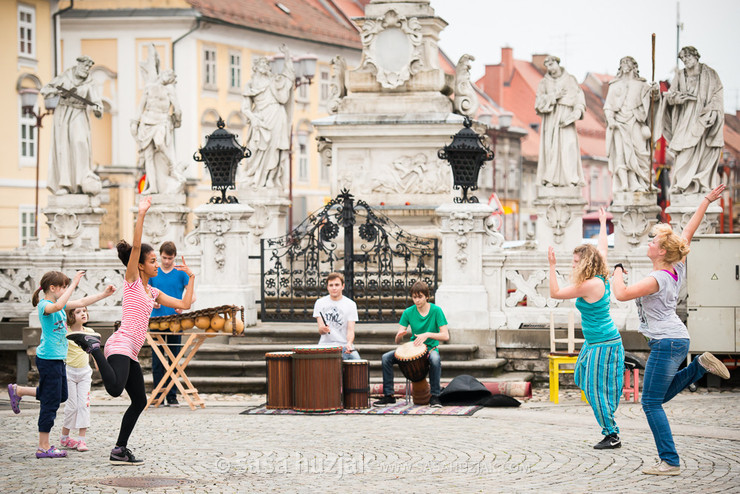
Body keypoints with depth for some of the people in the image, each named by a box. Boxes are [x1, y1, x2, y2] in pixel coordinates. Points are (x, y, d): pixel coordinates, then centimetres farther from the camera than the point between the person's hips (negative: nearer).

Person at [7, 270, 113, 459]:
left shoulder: (59, 304, 11)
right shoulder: (44, 305, -16)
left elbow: (82, 302, 17)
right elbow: (58, 306, -38)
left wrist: (104, 294, 11)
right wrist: (74, 284, -39)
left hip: (58, 359, 10)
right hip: (48, 359, -10)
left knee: (61, 395, 21)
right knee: (51, 403, -4)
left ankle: (18, 390, 32)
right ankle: (44, 447, 3)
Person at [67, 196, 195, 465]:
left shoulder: (152, 292, 21)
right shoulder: (132, 281, 0)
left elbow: (184, 304, 22)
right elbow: (136, 247, -14)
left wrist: (190, 278, 23)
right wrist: (141, 215, -19)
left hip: (130, 353, 9)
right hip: (121, 345, -9)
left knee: (139, 402, 10)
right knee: (115, 389, -33)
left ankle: (119, 451, 14)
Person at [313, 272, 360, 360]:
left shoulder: (351, 304, 4)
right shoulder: (320, 303, 6)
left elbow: (350, 330, -4)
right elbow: (320, 330, 0)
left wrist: (349, 343, -26)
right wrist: (323, 329, -26)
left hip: (344, 345, 0)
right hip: (325, 345, 0)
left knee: (355, 358, -29)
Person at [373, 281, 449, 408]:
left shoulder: (436, 311, -8)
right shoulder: (408, 312, -1)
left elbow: (445, 336, -13)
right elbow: (397, 341, -4)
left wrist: (427, 334, -28)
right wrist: (400, 335, -28)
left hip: (430, 348, -3)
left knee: (435, 359, -39)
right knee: (386, 357, -18)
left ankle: (435, 396, -25)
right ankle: (388, 396, -9)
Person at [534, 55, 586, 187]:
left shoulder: (571, 80, 11)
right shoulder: (544, 83, 12)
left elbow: (579, 97, 4)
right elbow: (539, 102, 3)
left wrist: (578, 111, -14)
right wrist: (554, 96, -10)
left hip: (566, 117, -1)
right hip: (550, 117, 1)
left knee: (568, 146, -10)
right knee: (551, 146, -7)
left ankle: (569, 179, -12)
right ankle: (550, 179, -8)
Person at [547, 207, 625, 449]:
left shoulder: (590, 286, -23)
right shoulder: (601, 278, 3)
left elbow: (555, 293, -17)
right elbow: (602, 248, 21)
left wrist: (552, 265, -14)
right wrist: (603, 224, 33)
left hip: (603, 344, -10)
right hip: (596, 341, 10)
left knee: (598, 390, -4)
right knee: (586, 379, 20)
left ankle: (612, 436, 1)